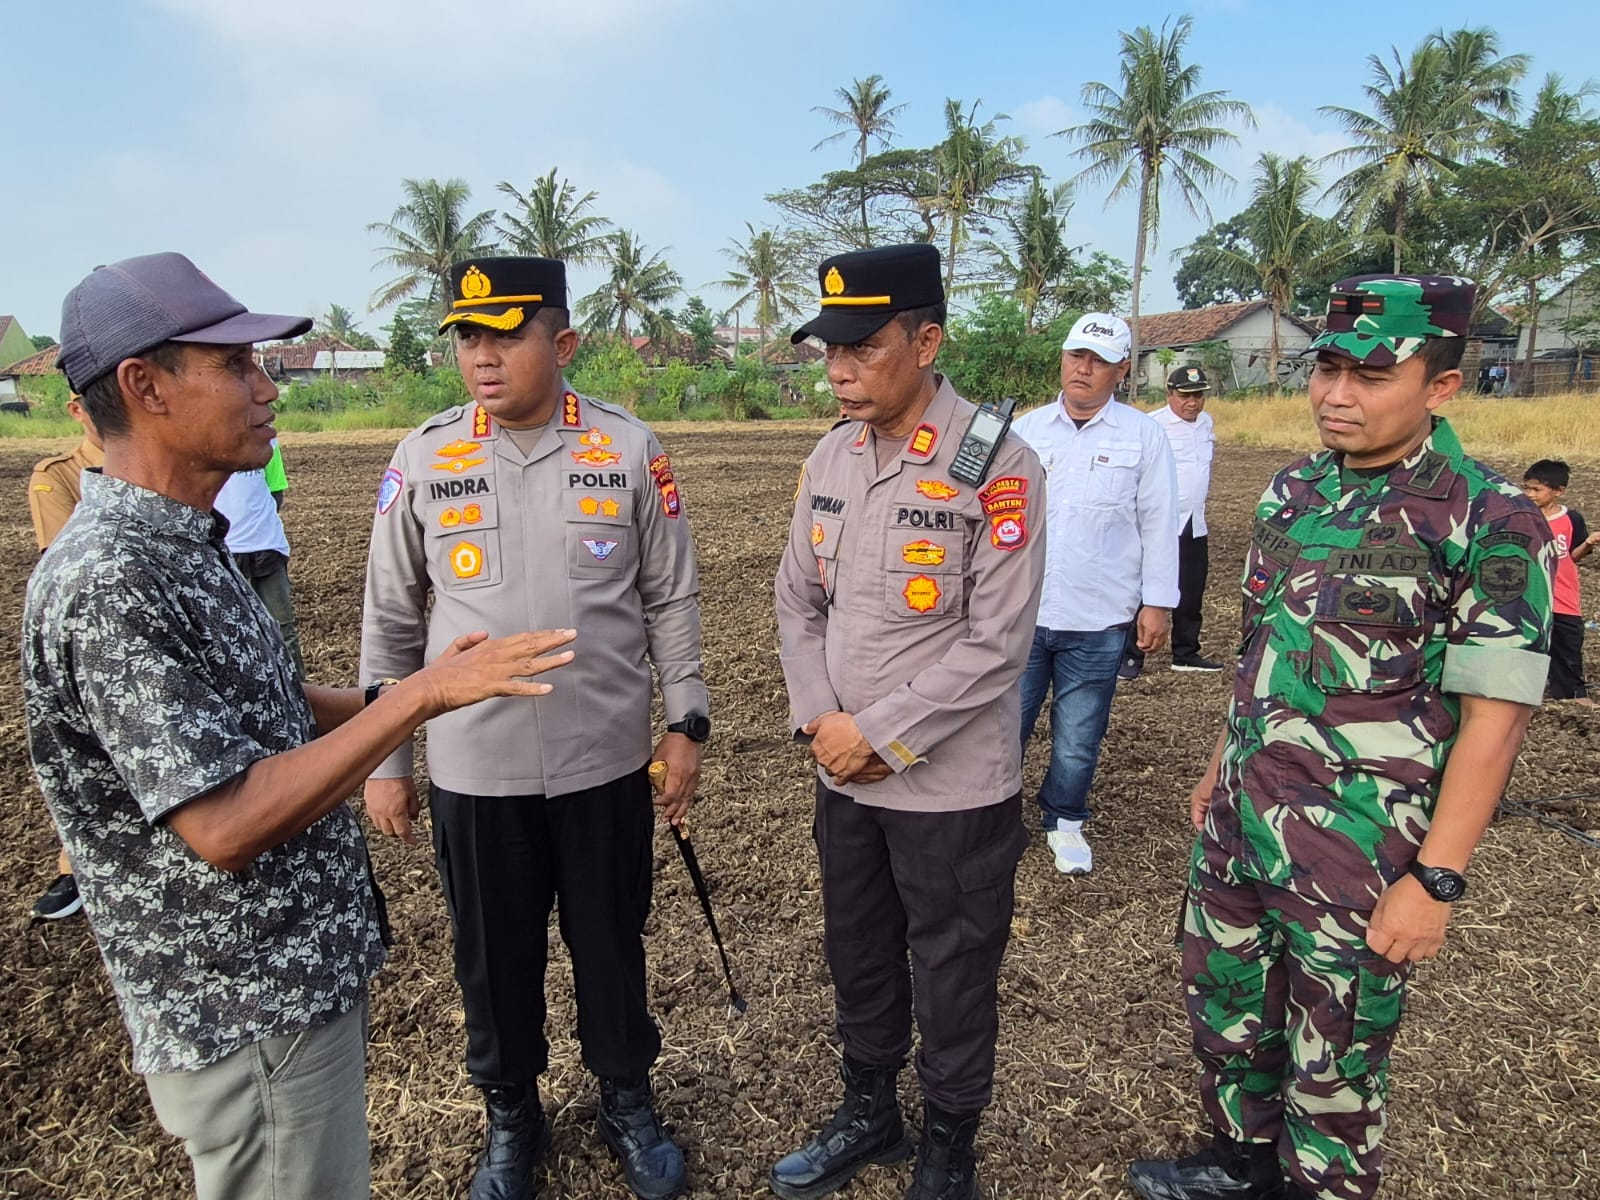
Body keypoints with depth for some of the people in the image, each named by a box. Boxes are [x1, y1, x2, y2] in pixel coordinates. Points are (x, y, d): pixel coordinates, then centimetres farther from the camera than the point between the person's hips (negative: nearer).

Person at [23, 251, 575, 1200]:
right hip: (245, 1011, -9)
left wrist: (378, 699, 4)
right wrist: (419, 695, -28)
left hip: (311, 964, 9)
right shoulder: (106, 582, -26)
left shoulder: (185, 541, 6)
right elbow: (223, 823, -29)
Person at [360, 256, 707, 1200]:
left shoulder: (629, 450, -5)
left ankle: (628, 1101, 41)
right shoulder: (423, 459, -2)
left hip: (606, 762, 0)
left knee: (613, 943, 16)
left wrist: (686, 723, 0)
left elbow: (671, 600, 2)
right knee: (494, 957, 16)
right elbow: (391, 621, 4)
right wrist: (384, 761, 5)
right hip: (473, 770, 1)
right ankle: (513, 1118, 41)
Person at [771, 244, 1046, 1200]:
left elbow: (997, 644, -19)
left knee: (954, 979, 13)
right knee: (858, 958, 23)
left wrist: (879, 734, -16)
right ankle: (868, 1115, 47)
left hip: (954, 788, -6)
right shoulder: (831, 458, 3)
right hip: (844, 777, 6)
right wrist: (820, 720, -6)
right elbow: (799, 599, 8)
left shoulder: (1000, 466, -17)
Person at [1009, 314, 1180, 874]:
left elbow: (1159, 525, 1)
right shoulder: (1025, 429, 5)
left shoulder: (1143, 435, -1)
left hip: (1098, 622, -1)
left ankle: (1065, 821, 33)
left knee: (1078, 736, 12)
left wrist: (1158, 601, -1)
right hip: (1020, 613, 1)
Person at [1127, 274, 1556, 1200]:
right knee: (1224, 1010, 22)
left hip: (1360, 851, -6)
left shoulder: (1491, 522, -15)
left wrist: (1436, 879, -17)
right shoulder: (1292, 491, 4)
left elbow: (1494, 717, -15)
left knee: (1334, 1061, 13)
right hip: (1238, 820, 7)